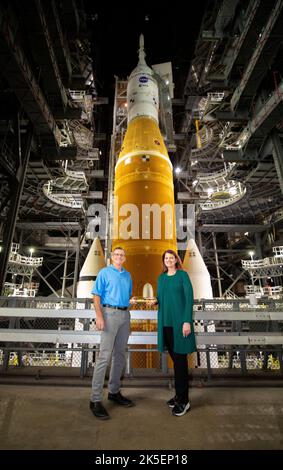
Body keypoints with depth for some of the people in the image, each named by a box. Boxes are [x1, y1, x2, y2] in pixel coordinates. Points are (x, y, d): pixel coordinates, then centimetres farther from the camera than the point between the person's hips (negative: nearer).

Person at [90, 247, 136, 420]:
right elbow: (97, 296, -7)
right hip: (110, 313, -6)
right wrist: (99, 316, -18)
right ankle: (96, 400, 4)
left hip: (125, 315, 6)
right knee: (105, 356, -8)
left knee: (120, 355, 14)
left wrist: (131, 300, 0)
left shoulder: (127, 275, 14)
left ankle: (114, 391, 29)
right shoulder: (104, 273, -2)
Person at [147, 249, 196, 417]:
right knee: (174, 357, 14)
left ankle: (184, 400, 16)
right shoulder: (161, 277, 10)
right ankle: (179, 394, 29)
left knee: (180, 358, 2)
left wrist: (187, 321, -15)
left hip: (180, 321, -5)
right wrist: (155, 301, -6)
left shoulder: (183, 275, -5)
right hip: (165, 321, 5)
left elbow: (189, 298, -9)